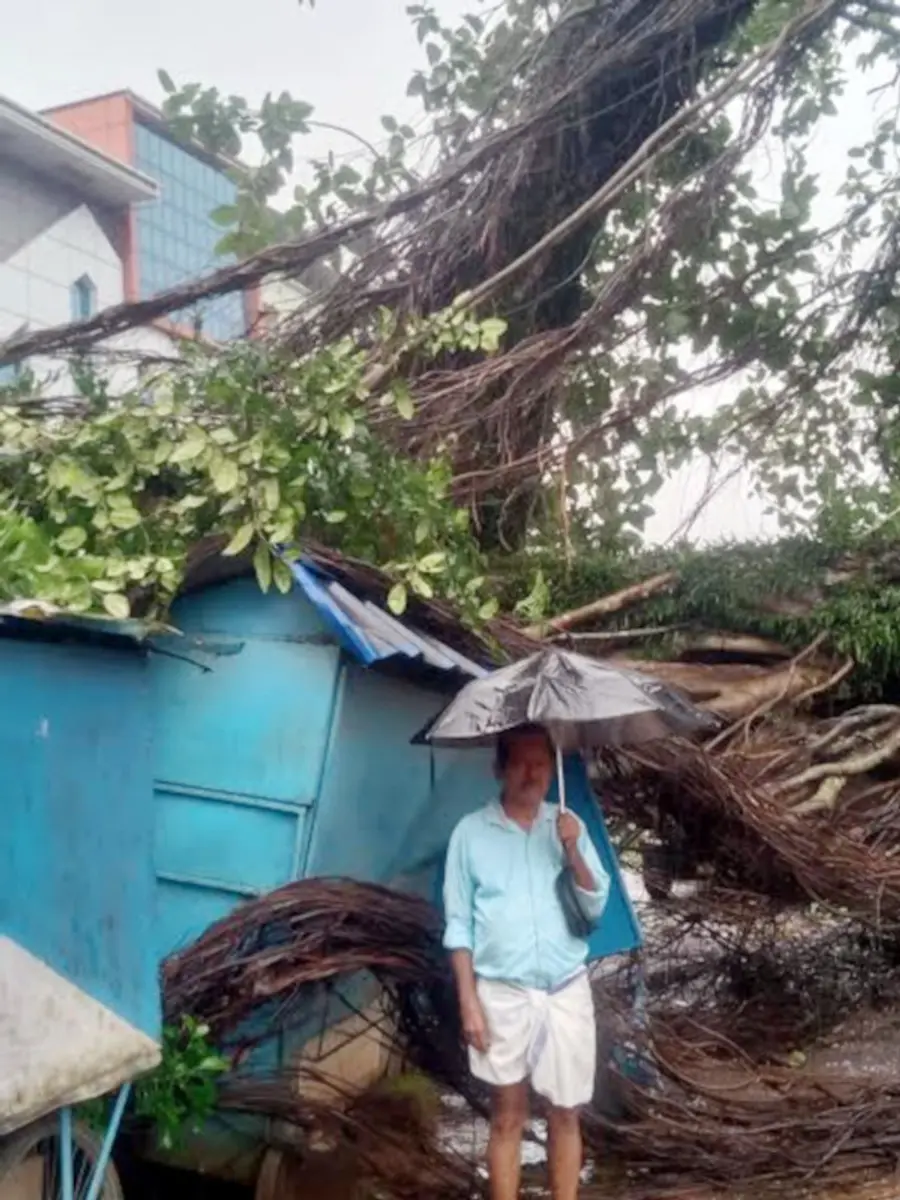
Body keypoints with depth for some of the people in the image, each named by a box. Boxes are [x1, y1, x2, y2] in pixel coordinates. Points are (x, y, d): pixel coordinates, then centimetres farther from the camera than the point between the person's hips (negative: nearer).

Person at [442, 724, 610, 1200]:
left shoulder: (568, 826, 3)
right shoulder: (472, 831, -4)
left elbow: (595, 907, 1)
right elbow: (458, 924, -2)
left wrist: (573, 852, -15)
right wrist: (468, 1000, -8)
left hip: (567, 992, 2)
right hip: (503, 995, -2)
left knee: (565, 1116, 10)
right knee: (507, 1118, 8)